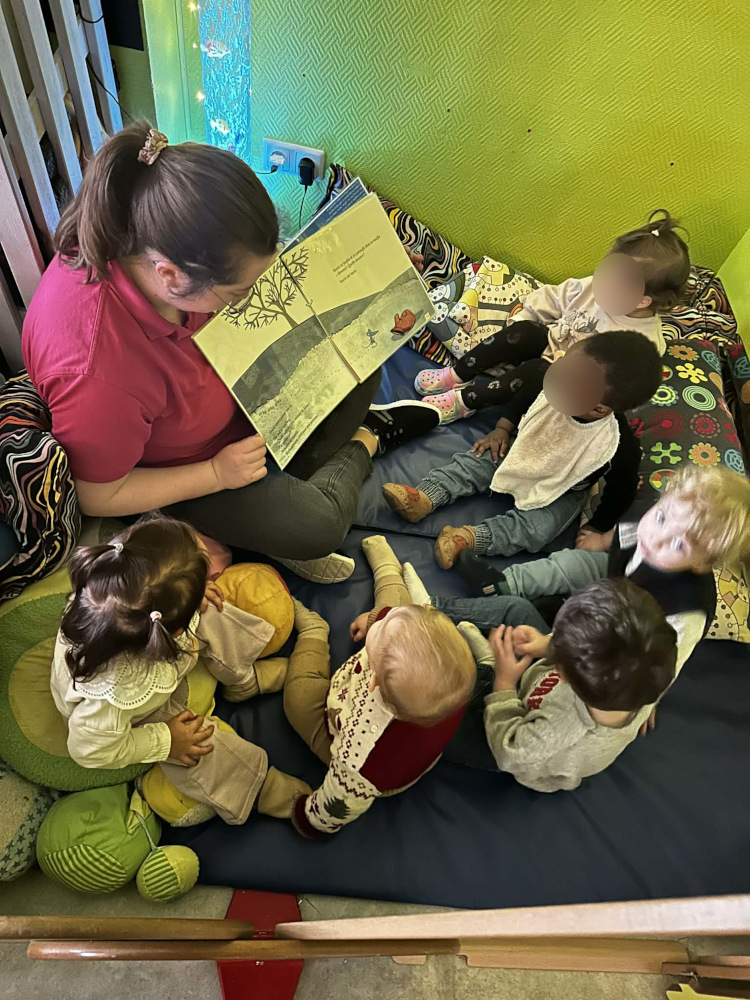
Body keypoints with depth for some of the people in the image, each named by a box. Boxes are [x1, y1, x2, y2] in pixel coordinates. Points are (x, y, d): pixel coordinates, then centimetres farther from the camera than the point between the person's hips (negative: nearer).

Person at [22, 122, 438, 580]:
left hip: (234, 386, 6)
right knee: (314, 526, -19)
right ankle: (364, 441, 11)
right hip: (179, 466, -5)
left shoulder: (150, 239, -24)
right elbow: (98, 496, -25)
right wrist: (217, 473, -23)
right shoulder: (98, 374, -41)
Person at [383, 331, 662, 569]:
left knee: (533, 530, -25)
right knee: (474, 461, -6)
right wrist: (503, 430, -3)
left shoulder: (618, 448, -36)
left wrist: (597, 528, -10)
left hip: (560, 493, -4)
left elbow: (622, 490, -17)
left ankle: (471, 537, -25)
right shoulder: (553, 387, -26)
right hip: (523, 451, 4)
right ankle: (425, 497, -13)